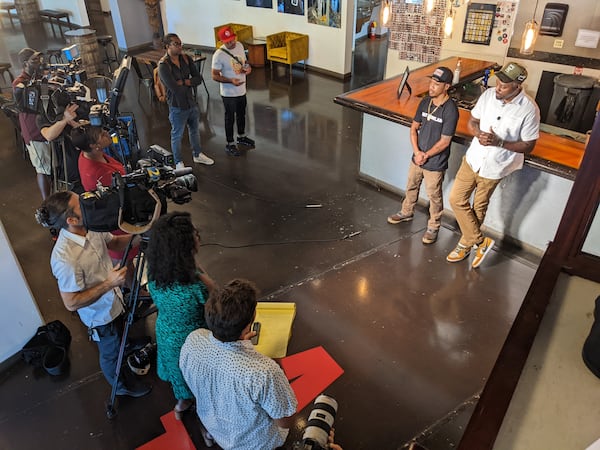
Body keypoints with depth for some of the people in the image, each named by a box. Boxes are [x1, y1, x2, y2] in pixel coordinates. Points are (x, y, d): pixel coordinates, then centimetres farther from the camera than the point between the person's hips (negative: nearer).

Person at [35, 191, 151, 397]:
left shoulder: (90, 227, -18)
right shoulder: (65, 259, -39)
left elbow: (114, 242, 1)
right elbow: (71, 303, -29)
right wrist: (109, 283, -32)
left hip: (114, 301, 6)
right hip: (101, 315, -6)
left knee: (118, 341, 35)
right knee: (111, 353, 23)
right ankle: (121, 386, 50)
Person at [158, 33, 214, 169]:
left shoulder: (186, 58, -2)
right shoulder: (163, 66, -21)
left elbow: (198, 78, -5)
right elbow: (175, 88, -29)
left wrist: (183, 82, -20)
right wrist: (189, 83, -12)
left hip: (191, 102, 7)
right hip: (177, 106, -6)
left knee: (195, 130, 24)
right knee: (177, 135, 10)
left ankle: (198, 155, 45)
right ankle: (179, 163, 27)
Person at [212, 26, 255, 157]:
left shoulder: (239, 45, -3)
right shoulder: (218, 55, -23)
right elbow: (215, 76, -18)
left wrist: (248, 67, -10)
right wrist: (231, 81, -31)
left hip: (242, 89, 7)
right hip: (229, 93, -6)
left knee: (241, 114, 23)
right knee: (230, 118, 8)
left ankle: (241, 137, 45)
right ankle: (229, 144, 24)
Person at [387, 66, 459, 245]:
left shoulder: (450, 109, -21)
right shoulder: (425, 101, -2)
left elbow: (444, 141, -20)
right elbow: (414, 127, 3)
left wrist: (425, 155, -13)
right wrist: (417, 152, -9)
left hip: (435, 163, -6)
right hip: (417, 157, 6)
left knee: (434, 196, 10)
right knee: (411, 187, 24)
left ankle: (433, 227, 27)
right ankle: (406, 212, 47)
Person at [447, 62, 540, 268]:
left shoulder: (529, 110, -19)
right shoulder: (489, 94, -8)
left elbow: (528, 146, -12)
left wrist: (499, 142, -27)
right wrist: (479, 134, -20)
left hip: (494, 167, -4)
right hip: (473, 159, 4)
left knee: (479, 208, 9)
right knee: (456, 199, 5)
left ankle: (465, 244, 28)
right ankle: (481, 241, 23)